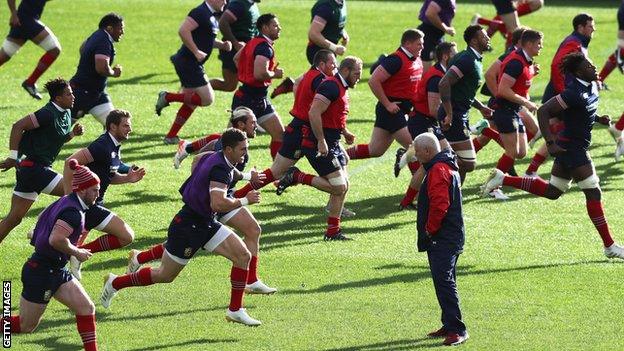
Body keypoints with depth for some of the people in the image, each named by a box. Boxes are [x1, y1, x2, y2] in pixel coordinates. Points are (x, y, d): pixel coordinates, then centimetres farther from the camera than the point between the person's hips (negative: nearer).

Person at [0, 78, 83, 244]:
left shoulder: (66, 114, 12)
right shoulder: (48, 113, -17)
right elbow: (18, 126, -20)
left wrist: (73, 133, 4)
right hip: (33, 166, -10)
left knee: (14, 218, 9)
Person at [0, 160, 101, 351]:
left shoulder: (65, 202, 7)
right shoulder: (73, 212, -22)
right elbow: (56, 240, -34)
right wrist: (77, 252, -20)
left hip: (55, 271, 10)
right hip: (41, 272, -10)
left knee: (86, 308, 0)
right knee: (25, 326, 2)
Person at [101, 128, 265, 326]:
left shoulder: (215, 158, 3)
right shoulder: (220, 170, -26)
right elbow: (217, 204, -39)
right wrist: (245, 201, -26)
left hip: (204, 223, 10)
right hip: (188, 226, -10)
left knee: (243, 256, -4)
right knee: (165, 276, 5)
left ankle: (235, 310, 2)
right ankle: (115, 283, 25)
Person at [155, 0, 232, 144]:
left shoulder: (211, 16, 15)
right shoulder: (200, 13, -17)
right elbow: (183, 31, -27)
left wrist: (222, 45, 9)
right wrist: (196, 52, -25)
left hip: (193, 64, 11)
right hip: (188, 62, -11)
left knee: (191, 102, 15)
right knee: (207, 99, -12)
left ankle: (171, 137, 21)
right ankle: (167, 97, -5)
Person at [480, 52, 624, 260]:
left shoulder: (592, 86, 4)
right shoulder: (574, 93, -24)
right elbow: (543, 111, -26)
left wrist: (598, 118, 6)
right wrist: (551, 143, -28)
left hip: (572, 148, 10)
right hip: (572, 148, -10)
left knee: (552, 192, 20)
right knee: (593, 194, -4)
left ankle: (503, 180, 24)